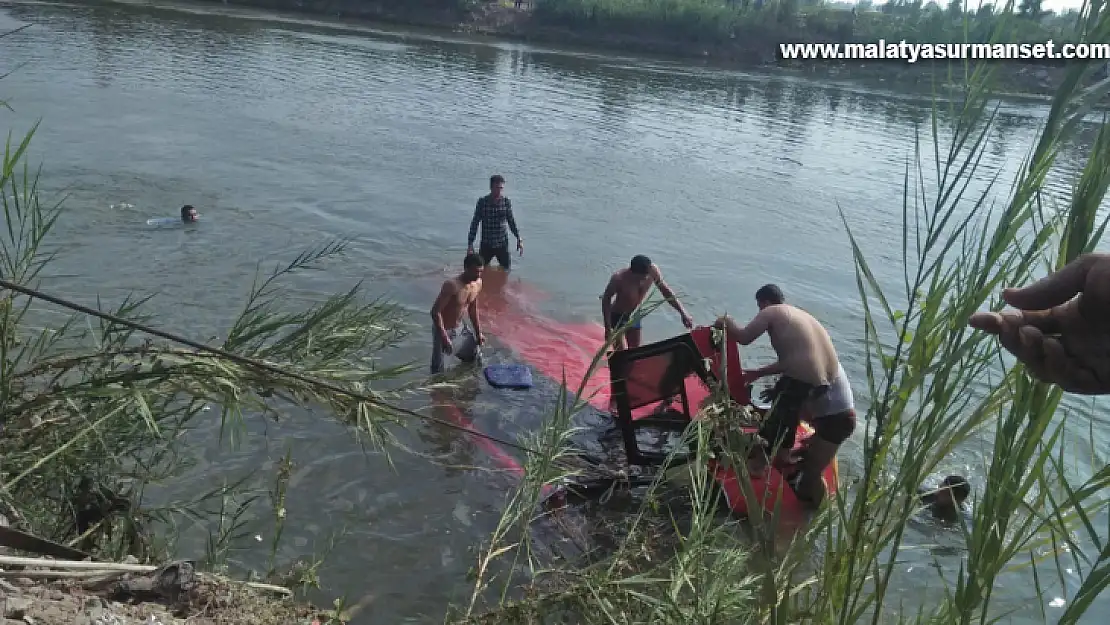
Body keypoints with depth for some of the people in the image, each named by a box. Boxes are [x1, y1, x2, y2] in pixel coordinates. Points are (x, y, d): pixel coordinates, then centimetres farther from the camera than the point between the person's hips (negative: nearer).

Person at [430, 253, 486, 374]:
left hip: (460, 327, 7)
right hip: (443, 329, -7)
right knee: (438, 370, -4)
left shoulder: (478, 283, -7)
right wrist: (444, 337, -29)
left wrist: (478, 332, 9)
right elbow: (435, 312, -28)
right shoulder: (452, 285, -30)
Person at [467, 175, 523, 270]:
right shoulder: (482, 202, -10)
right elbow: (475, 223, -5)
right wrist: (470, 243, -9)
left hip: (502, 244, 1)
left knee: (507, 270, 10)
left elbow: (511, 221, 7)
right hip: (486, 244, -1)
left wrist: (519, 238, 3)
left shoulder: (506, 202, -5)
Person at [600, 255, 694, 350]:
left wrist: (683, 312, -12)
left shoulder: (652, 271, -24)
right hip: (617, 316, -5)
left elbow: (666, 291, -8)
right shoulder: (619, 278, -34)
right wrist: (608, 328, -20)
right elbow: (606, 299, -18)